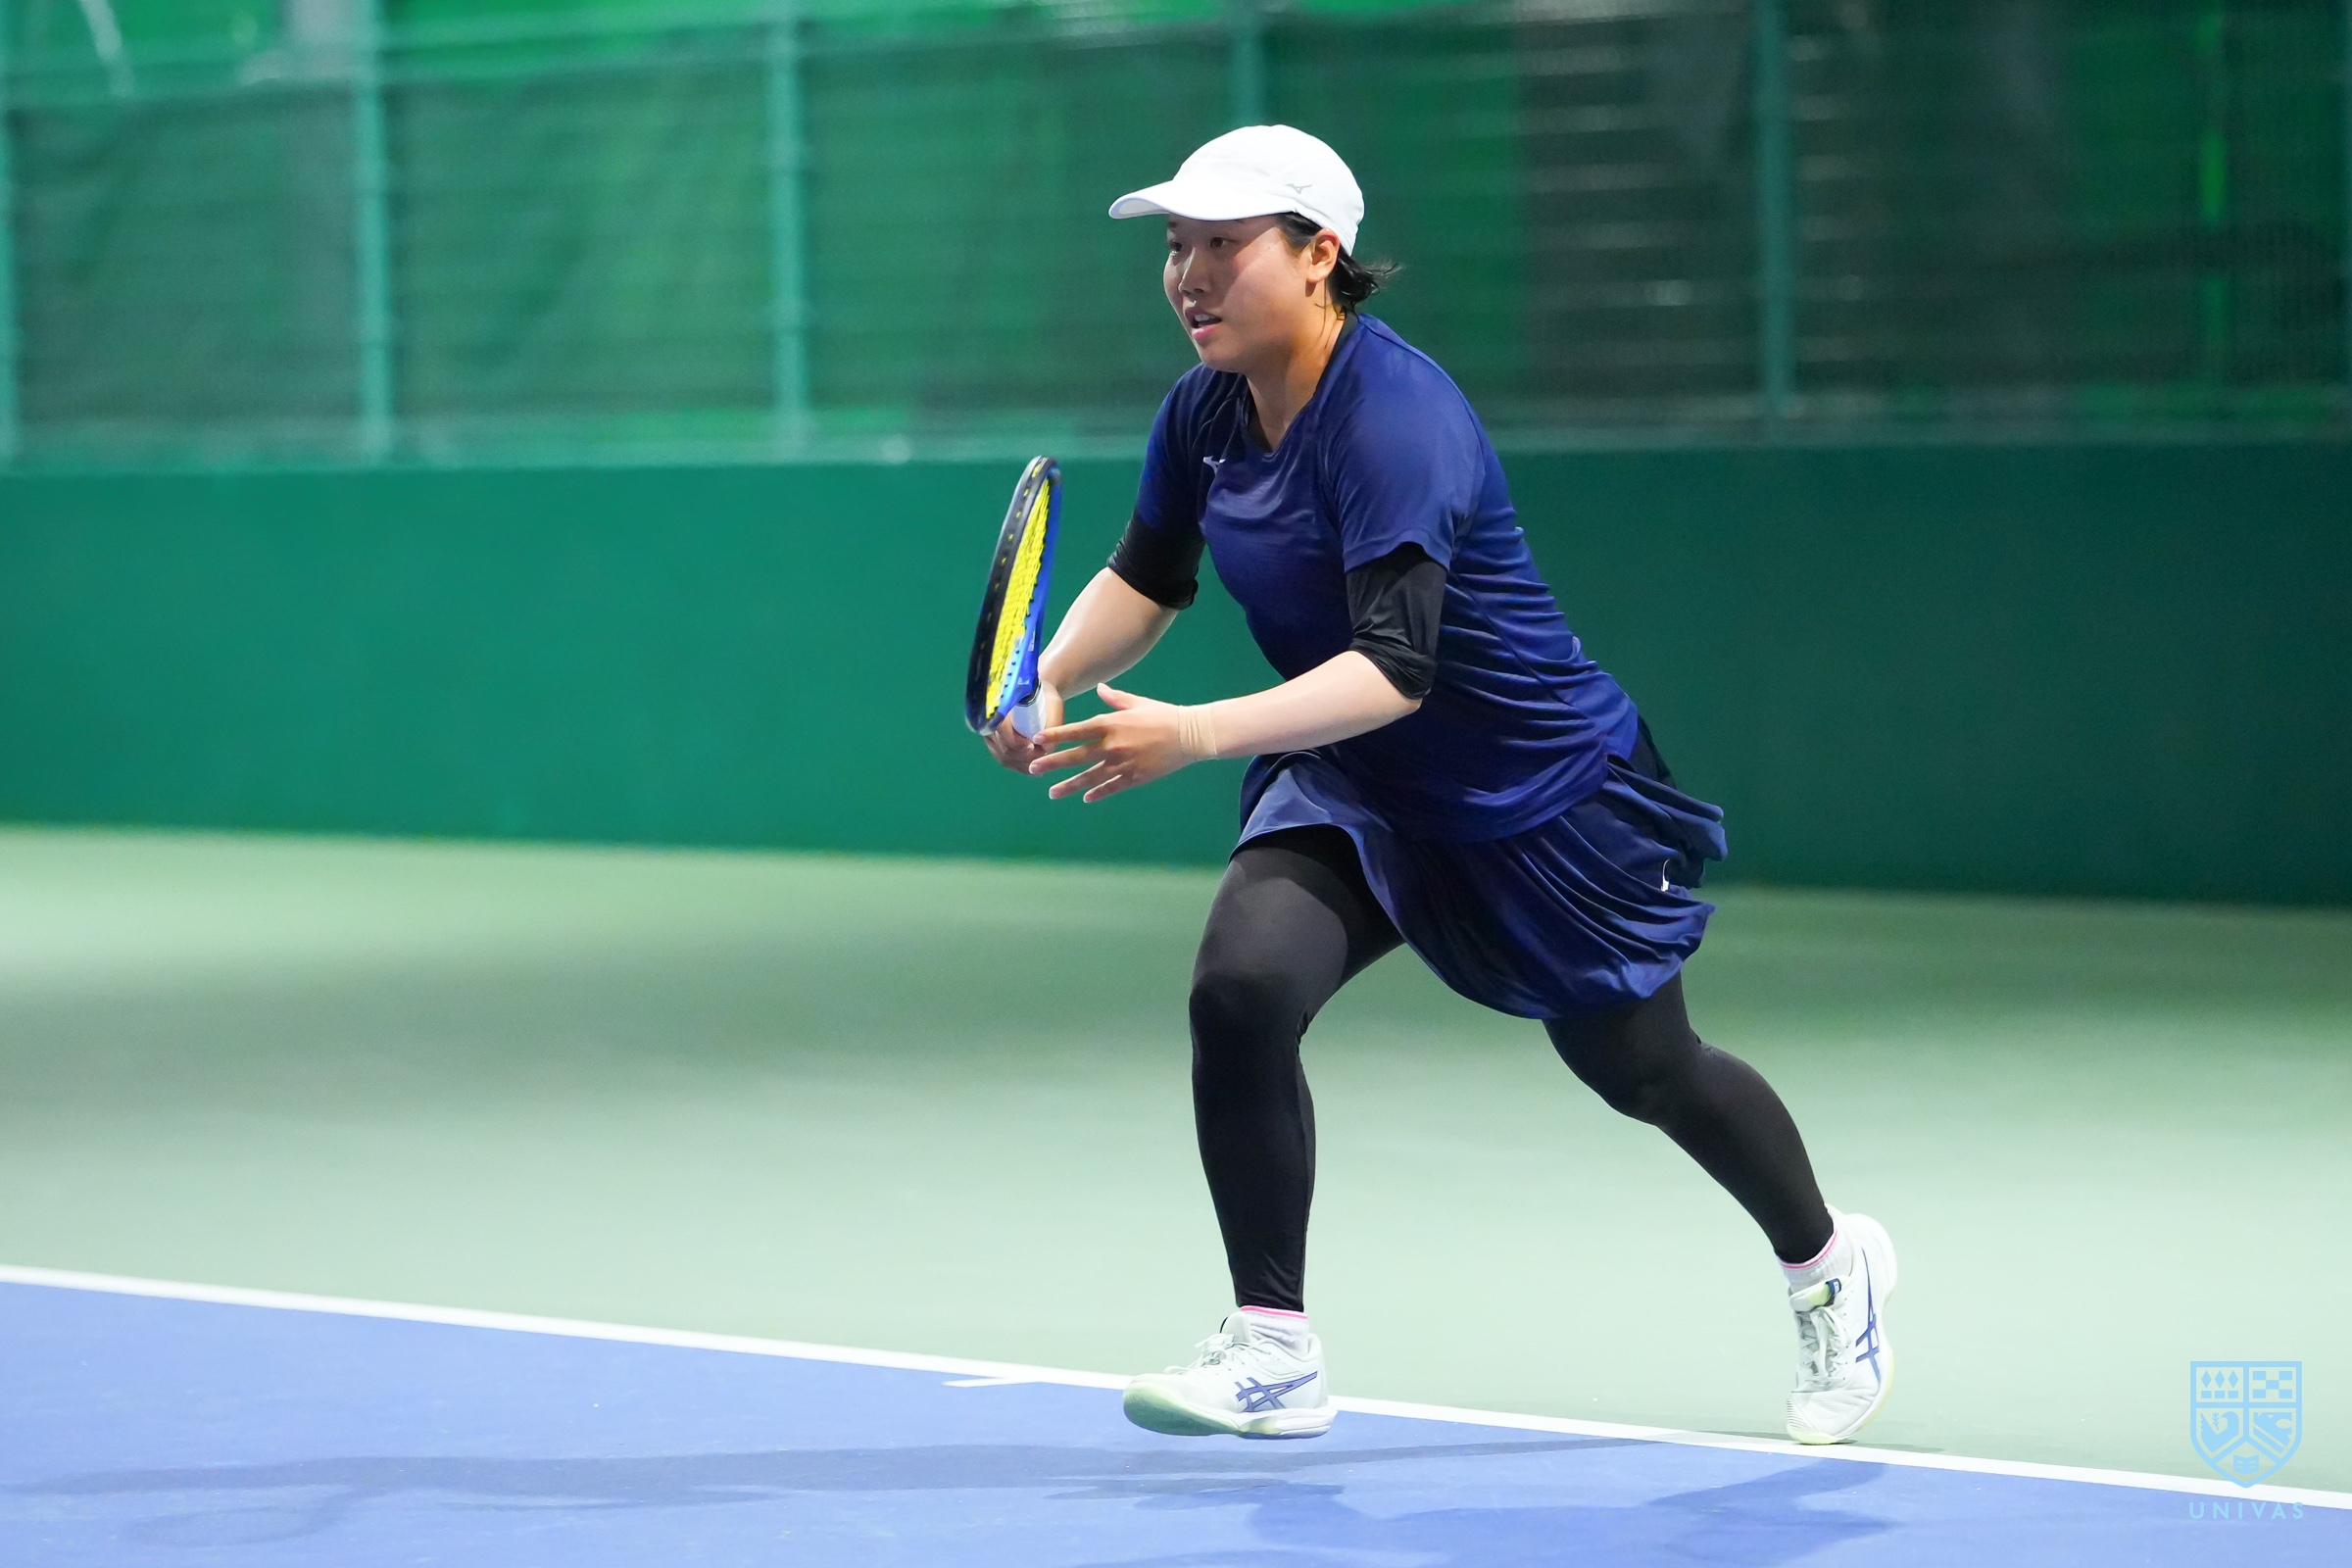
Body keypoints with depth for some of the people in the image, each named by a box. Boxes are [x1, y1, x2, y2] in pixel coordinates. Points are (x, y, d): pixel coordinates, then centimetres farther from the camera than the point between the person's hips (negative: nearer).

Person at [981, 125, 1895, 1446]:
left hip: (1538, 786, -6)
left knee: (1644, 1069, 13)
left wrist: (1195, 735, -50)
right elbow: (1147, 578, 10)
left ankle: (1830, 1266, 43)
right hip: (1352, 789, 6)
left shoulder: (1395, 419, -31)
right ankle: (1274, 1355, -14)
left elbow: (1399, 666, -40)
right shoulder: (1206, 411, -7)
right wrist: (1054, 681, -11)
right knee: (1241, 989, -22)